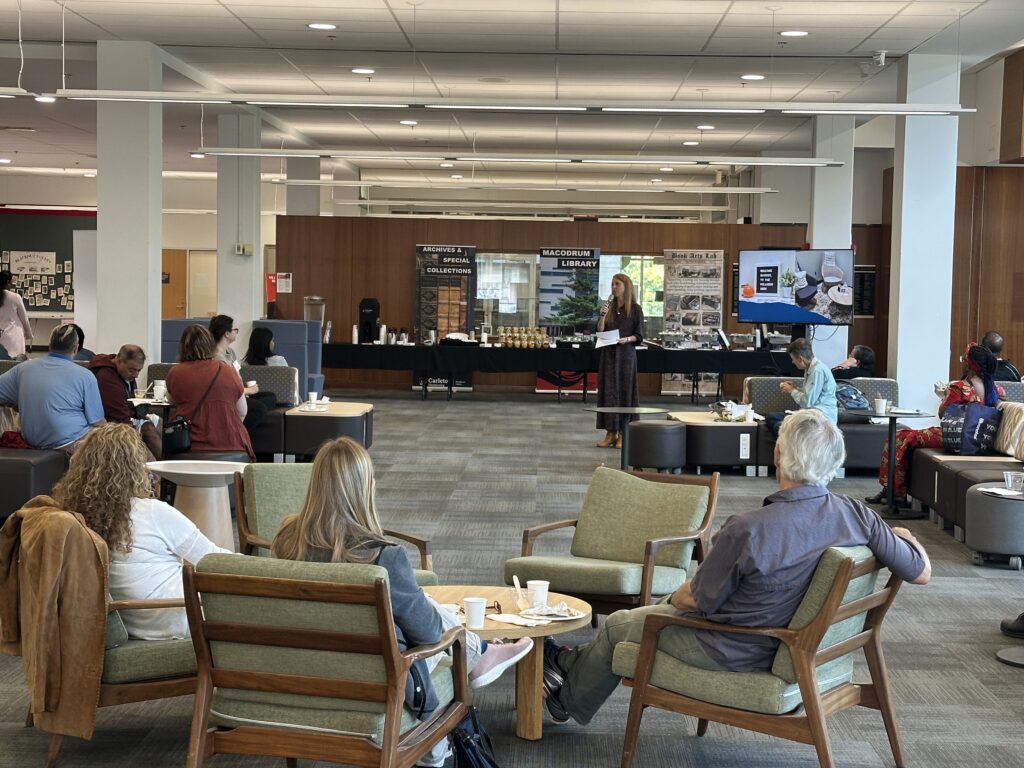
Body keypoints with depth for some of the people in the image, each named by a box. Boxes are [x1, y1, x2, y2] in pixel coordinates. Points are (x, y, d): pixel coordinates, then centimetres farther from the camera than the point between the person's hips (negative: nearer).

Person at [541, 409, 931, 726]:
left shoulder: (746, 529, -33)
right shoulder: (858, 515, -19)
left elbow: (695, 600, -18)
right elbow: (921, 571, -8)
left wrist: (673, 597, 5)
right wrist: (901, 534, 13)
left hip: (736, 653, -7)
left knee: (618, 625, 20)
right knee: (663, 606, 29)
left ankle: (568, 700, 47)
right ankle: (575, 662, 48)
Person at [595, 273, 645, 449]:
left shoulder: (635, 309, -1)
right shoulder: (608, 307, 10)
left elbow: (639, 336, -1)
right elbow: (600, 331, 6)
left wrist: (627, 339, -18)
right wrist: (602, 317, -9)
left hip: (626, 354, -4)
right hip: (608, 353, 4)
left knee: (625, 391, -1)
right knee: (608, 391, 2)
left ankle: (623, 433, 3)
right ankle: (610, 432, 7)